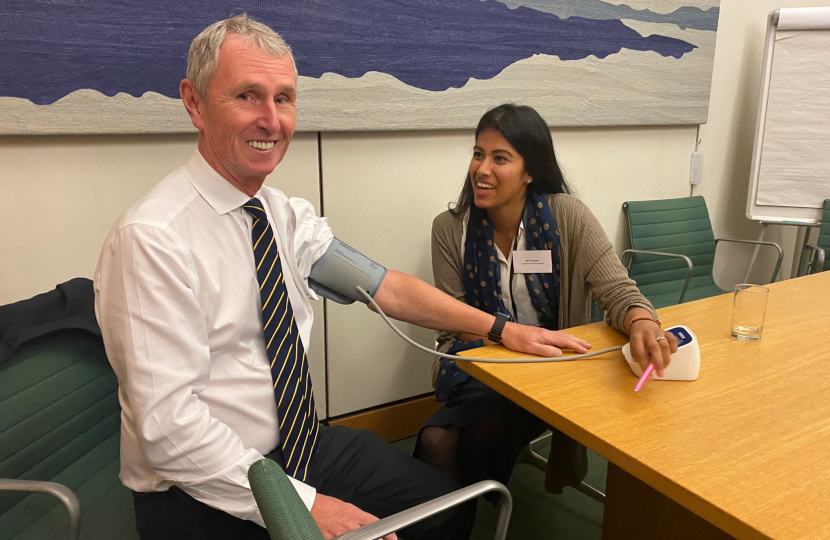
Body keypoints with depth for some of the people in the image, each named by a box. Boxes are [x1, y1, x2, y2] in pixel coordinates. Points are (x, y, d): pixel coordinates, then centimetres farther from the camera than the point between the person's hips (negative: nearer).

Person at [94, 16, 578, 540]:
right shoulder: (152, 238, -21)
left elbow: (382, 286, 4)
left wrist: (500, 328, 3)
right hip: (202, 494, -6)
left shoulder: (288, 215, 2)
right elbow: (167, 424, -23)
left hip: (298, 447, 6)